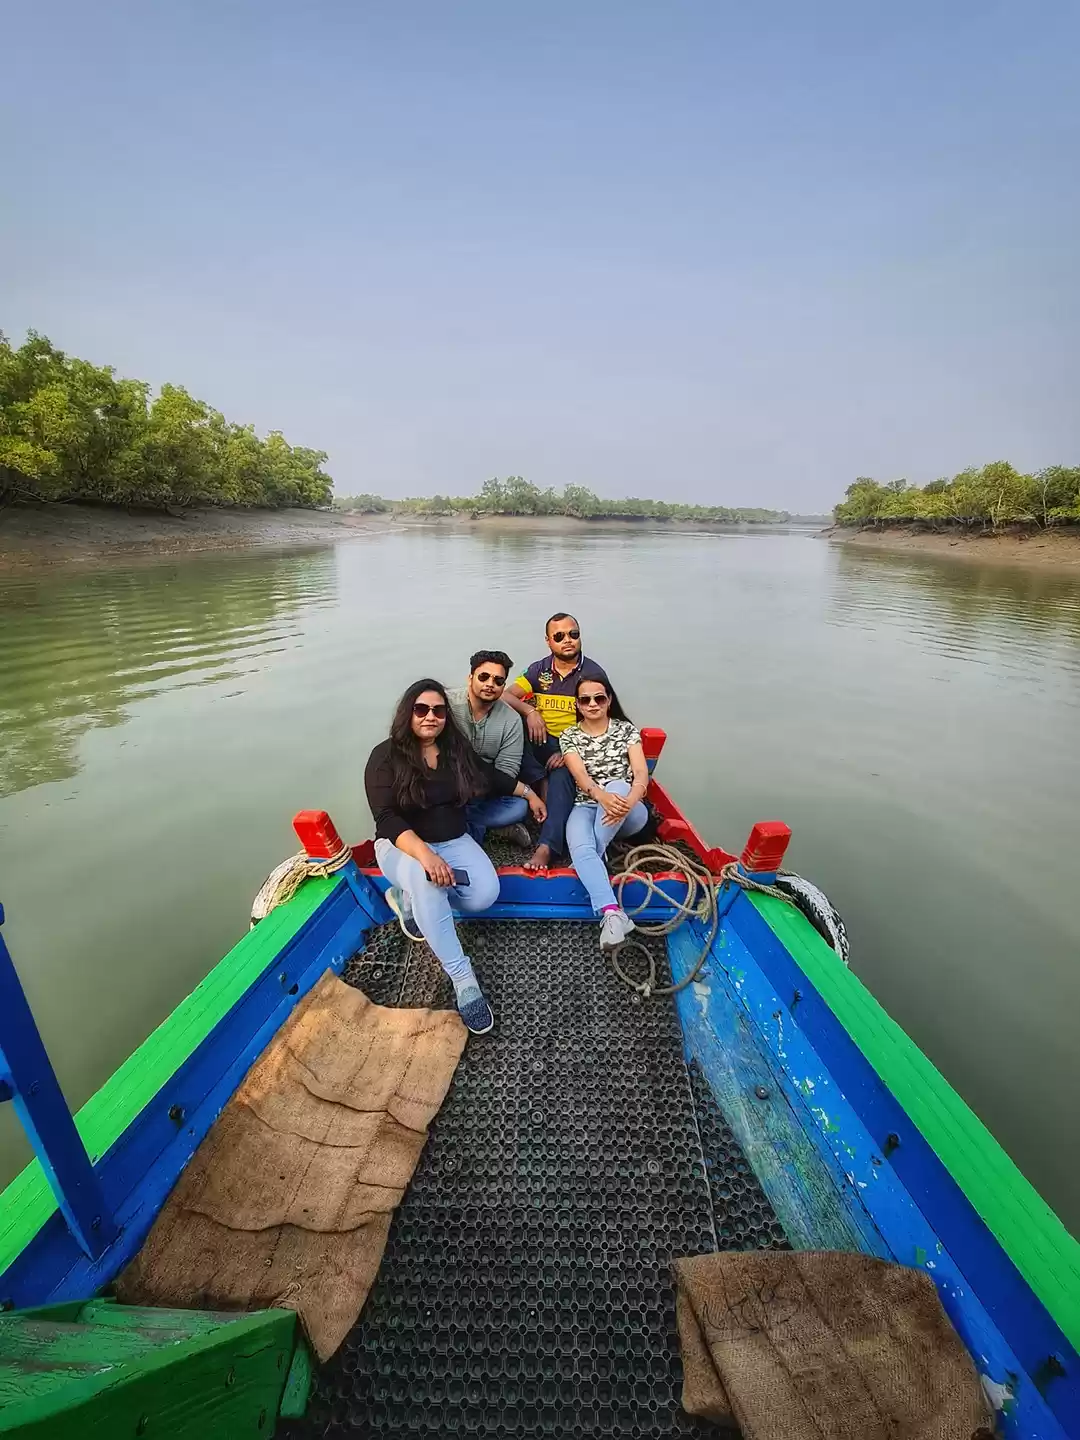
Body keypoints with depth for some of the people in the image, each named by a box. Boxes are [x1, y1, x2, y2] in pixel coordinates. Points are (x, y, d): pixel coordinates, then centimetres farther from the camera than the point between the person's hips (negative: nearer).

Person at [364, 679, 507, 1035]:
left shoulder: (457, 748, 1)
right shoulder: (385, 757, -12)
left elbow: (491, 775, 18)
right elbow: (386, 818, -21)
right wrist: (424, 854, -37)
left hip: (454, 842, 4)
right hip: (403, 845, -4)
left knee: (486, 894, -22)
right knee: (423, 878, -39)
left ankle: (408, 898, 2)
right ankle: (462, 977, -31)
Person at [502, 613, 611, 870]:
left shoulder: (594, 673, -1)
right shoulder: (539, 669, 7)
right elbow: (506, 696, -2)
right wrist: (530, 711, -24)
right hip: (541, 742, 3)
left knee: (562, 776, -35)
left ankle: (546, 848, -43)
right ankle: (540, 785, -21)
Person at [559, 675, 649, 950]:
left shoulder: (626, 729, 5)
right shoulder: (569, 736, 4)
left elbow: (641, 774, -7)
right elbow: (580, 775, -12)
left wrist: (628, 801, -31)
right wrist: (602, 796, -37)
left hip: (629, 813, 0)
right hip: (587, 807, 0)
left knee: (617, 785, -35)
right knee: (580, 850, -33)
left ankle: (591, 861, -21)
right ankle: (613, 914, -45)